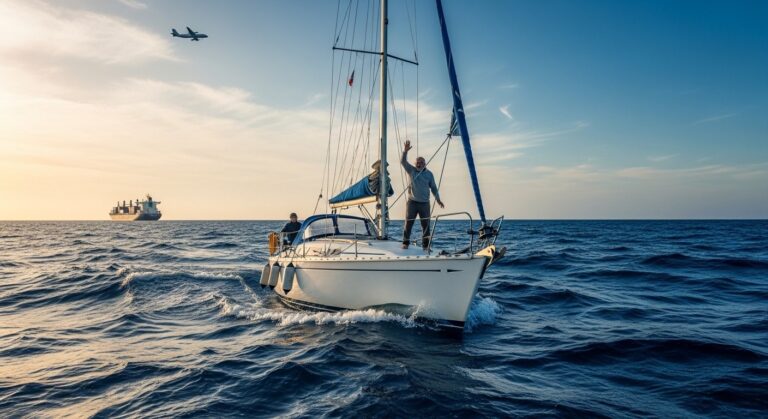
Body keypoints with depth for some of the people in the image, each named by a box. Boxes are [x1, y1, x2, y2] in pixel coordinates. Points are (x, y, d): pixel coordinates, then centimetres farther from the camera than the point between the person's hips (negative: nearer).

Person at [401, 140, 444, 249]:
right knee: (408, 223, -1)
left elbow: (433, 187, 11)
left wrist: (438, 199, 4)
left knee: (426, 225, 3)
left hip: (424, 203, 1)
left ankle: (426, 245, 11)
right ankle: (405, 243, 9)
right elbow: (403, 161, -11)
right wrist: (405, 151, -26)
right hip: (412, 202, -1)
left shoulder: (429, 174, 6)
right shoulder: (411, 170, 3)